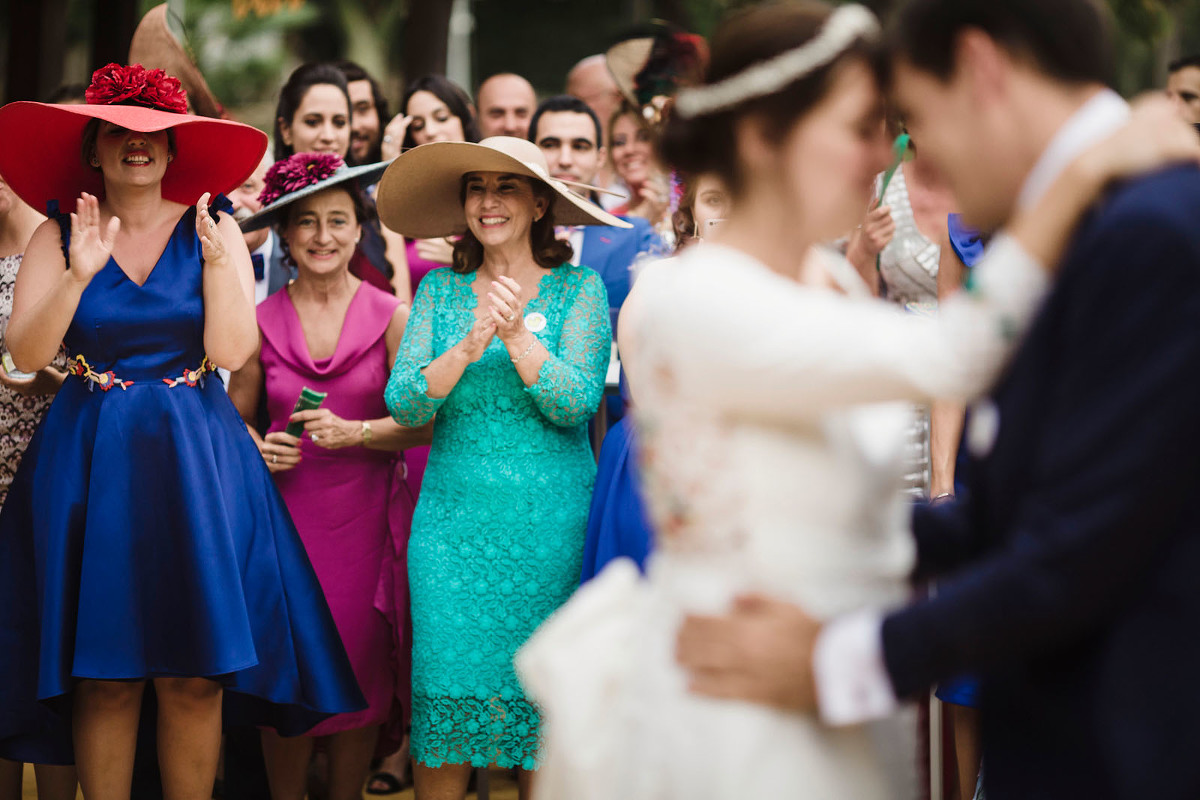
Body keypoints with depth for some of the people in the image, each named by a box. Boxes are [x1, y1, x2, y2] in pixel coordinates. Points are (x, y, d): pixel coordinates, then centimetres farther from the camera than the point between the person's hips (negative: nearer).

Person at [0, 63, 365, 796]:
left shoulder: (214, 229, 2)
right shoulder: (60, 236, 2)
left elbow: (230, 352, -7)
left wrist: (218, 261, -21)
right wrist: (80, 274, -22)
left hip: (196, 461, 0)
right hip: (92, 462, 0)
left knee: (195, 678, -1)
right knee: (104, 679, -1)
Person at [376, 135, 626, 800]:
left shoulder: (578, 289, 1)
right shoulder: (440, 290, 7)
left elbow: (577, 403, -10)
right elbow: (403, 402, -3)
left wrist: (517, 334, -21)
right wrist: (469, 347, -18)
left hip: (547, 519, -2)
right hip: (452, 514, 2)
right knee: (445, 686, -1)